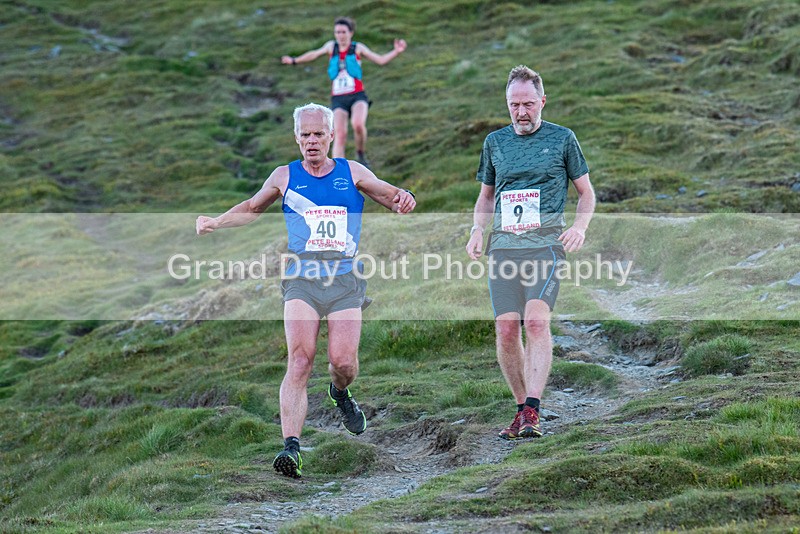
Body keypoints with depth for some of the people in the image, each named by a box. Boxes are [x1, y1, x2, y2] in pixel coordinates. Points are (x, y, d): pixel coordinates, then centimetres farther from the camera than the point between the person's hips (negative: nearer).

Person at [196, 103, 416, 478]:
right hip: (302, 278, 0)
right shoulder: (285, 177, 13)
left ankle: (340, 393, 28)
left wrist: (403, 199, -9)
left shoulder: (352, 173, 11)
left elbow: (390, 195, 15)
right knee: (300, 360, -17)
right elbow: (252, 208, 27)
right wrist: (216, 222, 12)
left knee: (343, 362, -11)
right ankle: (291, 446, -25)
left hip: (346, 280, 0)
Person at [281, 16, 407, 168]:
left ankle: (361, 154, -2)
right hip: (338, 99, 2)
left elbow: (380, 60, 7)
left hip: (357, 96, -2)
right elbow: (314, 54, 29)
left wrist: (396, 52, -8)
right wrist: (294, 60, 35)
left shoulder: (357, 48, 7)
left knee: (358, 124, -30)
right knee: (340, 135, -15)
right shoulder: (331, 46, 12)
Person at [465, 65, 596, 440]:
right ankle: (522, 407, 9)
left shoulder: (562, 139, 8)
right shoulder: (495, 142, 16)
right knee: (506, 328, -5)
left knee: (536, 321, -20)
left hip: (545, 242, -3)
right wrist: (477, 230, 7)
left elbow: (586, 192, 14)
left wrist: (580, 227, -4)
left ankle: (531, 411, -25)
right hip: (503, 244, 3)